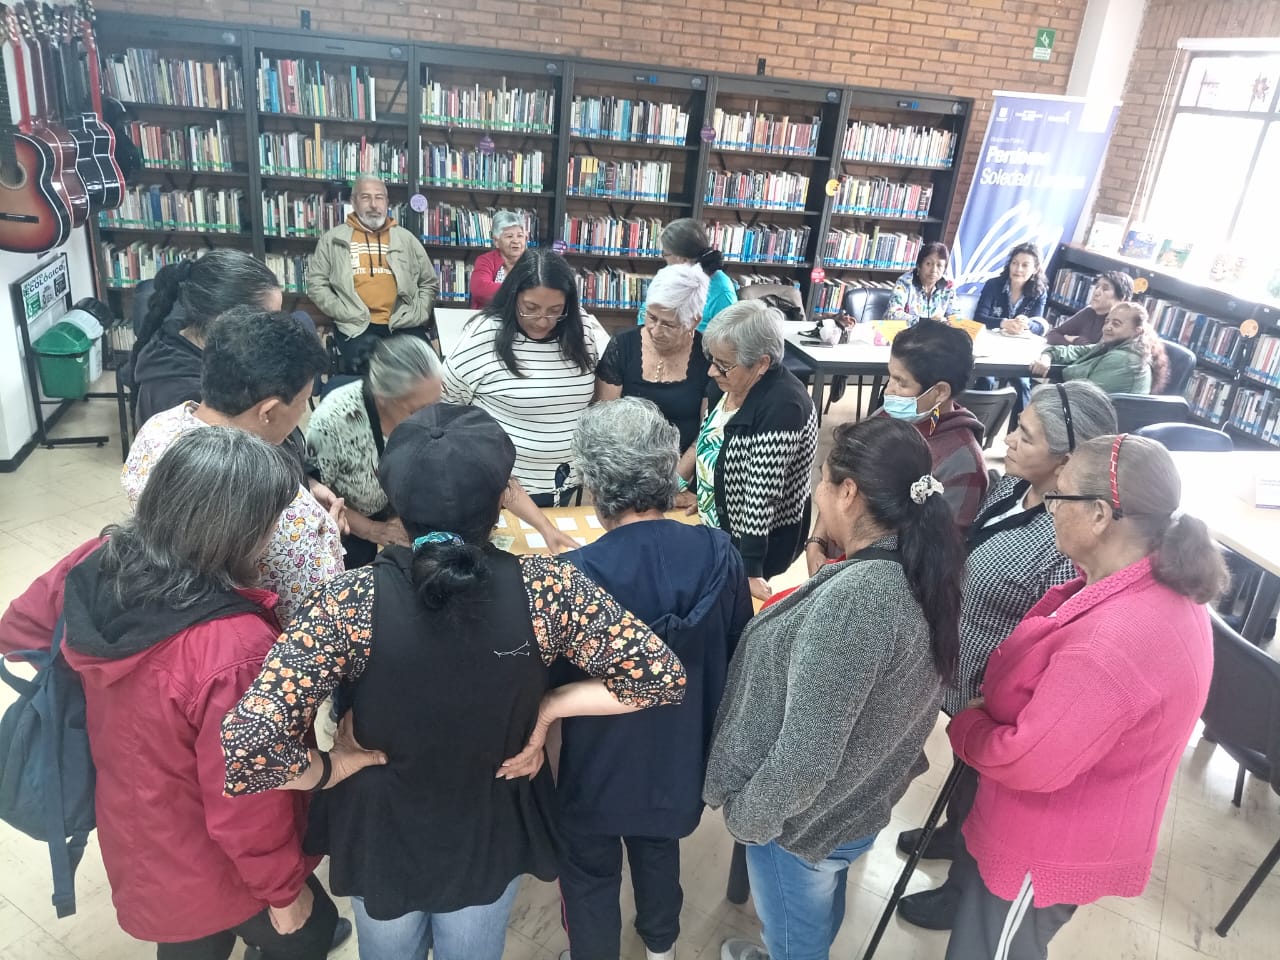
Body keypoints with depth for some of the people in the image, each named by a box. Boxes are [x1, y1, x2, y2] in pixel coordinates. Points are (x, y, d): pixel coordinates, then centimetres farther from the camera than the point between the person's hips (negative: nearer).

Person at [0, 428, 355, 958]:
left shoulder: (95, 562, -19)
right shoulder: (233, 647, -40)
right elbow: (245, 806, -29)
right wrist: (284, 889, -10)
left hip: (133, 836, 7)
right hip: (209, 870, -6)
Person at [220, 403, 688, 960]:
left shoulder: (352, 601, -29)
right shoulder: (544, 589, -26)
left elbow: (246, 746, -32)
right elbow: (662, 676, -20)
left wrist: (334, 768, -14)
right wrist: (547, 708, -14)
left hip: (382, 835, 0)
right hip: (490, 834, 1)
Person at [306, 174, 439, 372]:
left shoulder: (406, 238, 19)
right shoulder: (333, 239, 14)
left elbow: (430, 283, 21)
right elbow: (316, 283, 10)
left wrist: (417, 315, 4)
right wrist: (345, 314, -5)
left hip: (403, 324, 2)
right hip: (357, 326, -1)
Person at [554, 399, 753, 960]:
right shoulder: (718, 553, -20)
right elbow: (736, 654, -4)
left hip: (599, 764, -4)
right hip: (680, 754, 5)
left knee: (591, 872, 24)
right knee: (660, 850, 32)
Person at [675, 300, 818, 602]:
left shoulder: (781, 407, -28)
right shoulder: (734, 384, -4)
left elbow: (761, 498, -29)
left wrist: (749, 571, -28)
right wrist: (692, 489, 14)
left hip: (759, 543, -8)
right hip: (719, 526, 8)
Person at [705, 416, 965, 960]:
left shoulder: (855, 596, -36)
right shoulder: (919, 571, -8)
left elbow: (806, 752, -30)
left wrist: (746, 814, -15)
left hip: (805, 815, -8)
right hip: (861, 800, 8)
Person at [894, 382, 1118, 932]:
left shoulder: (1070, 543, -35)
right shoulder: (1013, 484, -10)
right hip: (962, 672, 7)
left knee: (979, 786, 19)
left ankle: (963, 891, 46)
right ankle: (951, 836, 60)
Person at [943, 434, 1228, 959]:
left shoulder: (1117, 641, -38)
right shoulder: (1163, 589, -5)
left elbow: (1028, 762, -31)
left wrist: (965, 724, -13)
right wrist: (989, 709, -3)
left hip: (1048, 851, -8)